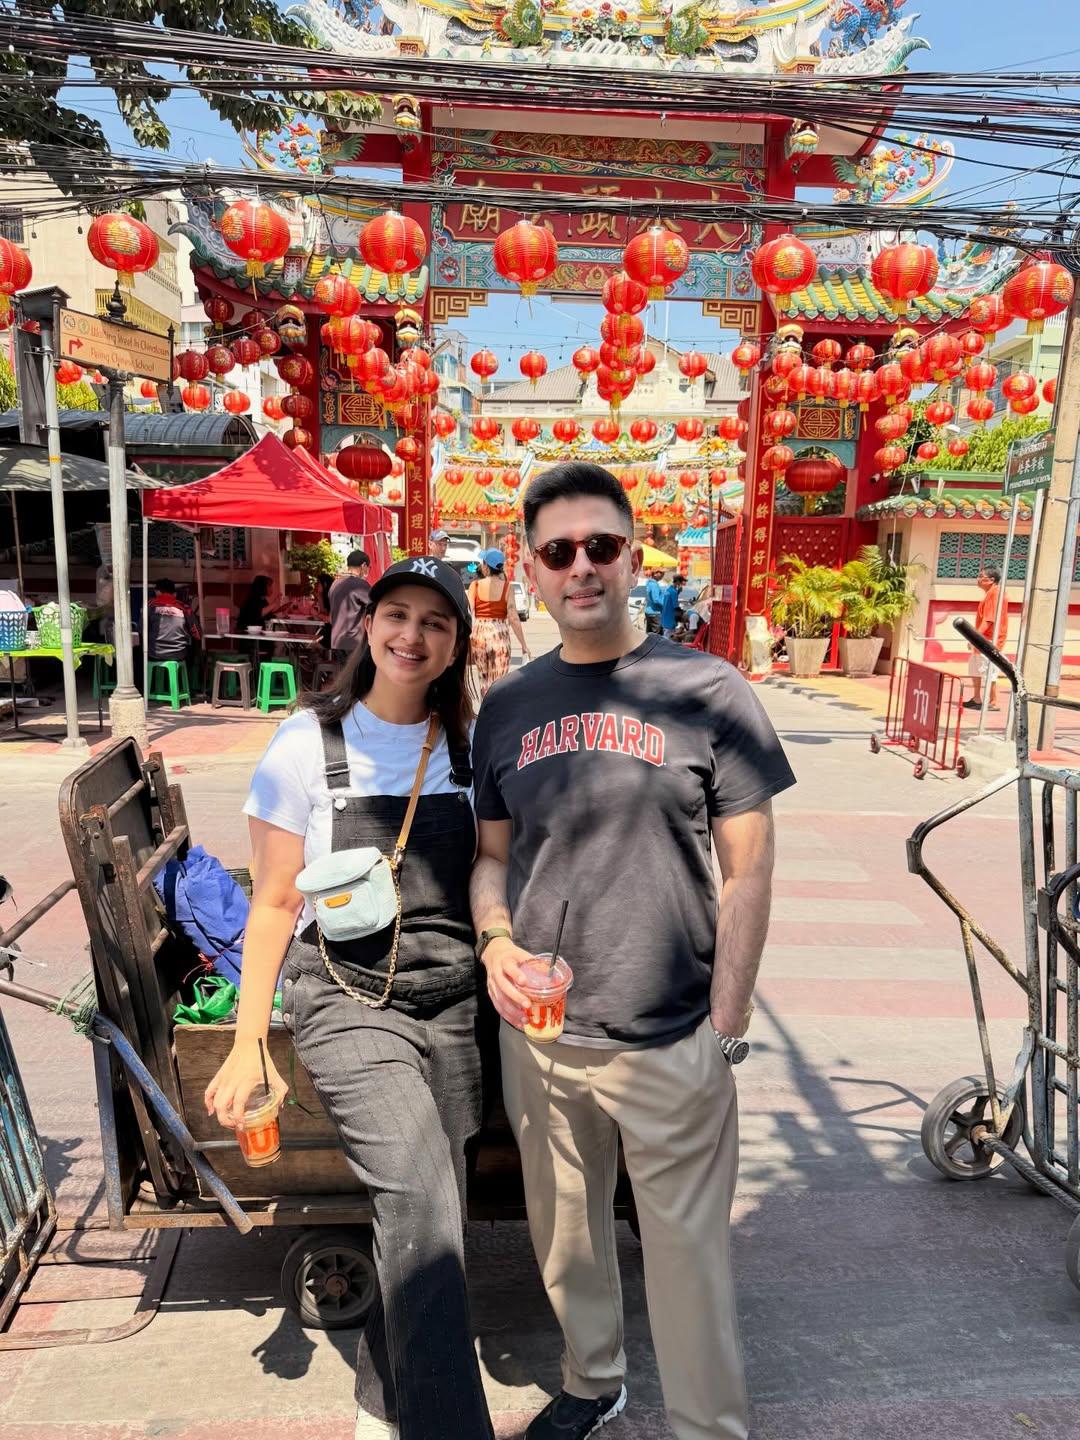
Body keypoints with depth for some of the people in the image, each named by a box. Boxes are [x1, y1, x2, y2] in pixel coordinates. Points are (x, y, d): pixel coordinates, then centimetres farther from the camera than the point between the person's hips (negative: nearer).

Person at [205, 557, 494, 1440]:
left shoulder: (471, 746, 2)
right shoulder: (309, 743, -7)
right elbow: (274, 902, -2)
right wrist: (249, 1044, 0)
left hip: (451, 1002, 4)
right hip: (346, 1001, -3)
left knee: (425, 1219, 13)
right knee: (422, 1207, -19)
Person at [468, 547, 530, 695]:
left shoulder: (475, 585, -1)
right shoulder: (506, 587, -3)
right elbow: (513, 618, -8)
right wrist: (523, 645, -3)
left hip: (479, 634, 2)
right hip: (500, 635, -1)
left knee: (484, 681, 17)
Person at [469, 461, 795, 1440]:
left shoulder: (709, 692, -8)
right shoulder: (507, 707, 3)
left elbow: (748, 871, -7)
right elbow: (493, 853, 11)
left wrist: (724, 1027, -9)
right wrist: (496, 942, -8)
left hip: (669, 1046, -4)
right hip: (536, 1034, 4)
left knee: (688, 1256, 11)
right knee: (565, 1233, 23)